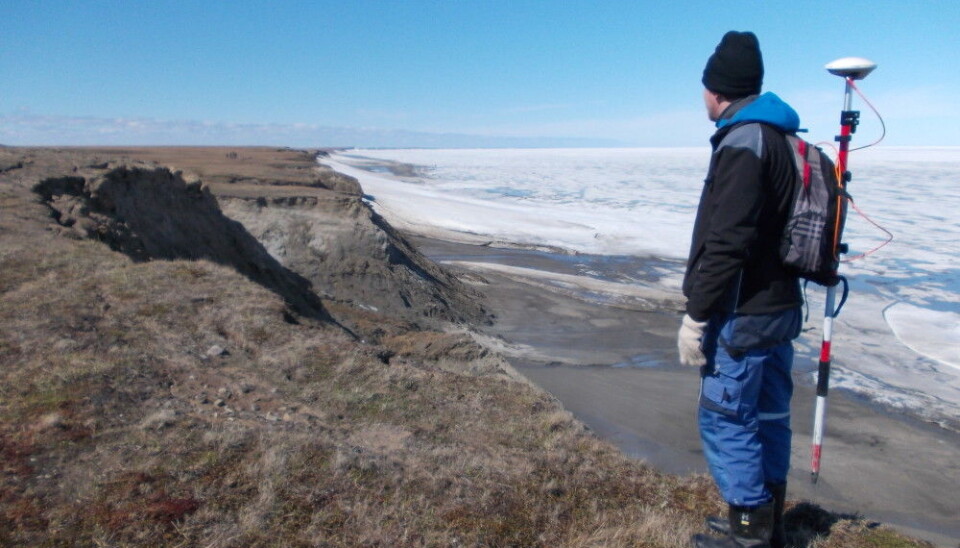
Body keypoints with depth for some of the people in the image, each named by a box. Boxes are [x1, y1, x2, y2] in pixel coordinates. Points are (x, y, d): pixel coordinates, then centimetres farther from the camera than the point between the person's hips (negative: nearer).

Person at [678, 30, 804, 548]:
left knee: (725, 421, 1)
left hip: (743, 315, -10)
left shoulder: (742, 142, -17)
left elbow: (727, 243, -23)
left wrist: (696, 315, -18)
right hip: (781, 307, 10)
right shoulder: (782, 140, 14)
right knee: (767, 417, 17)